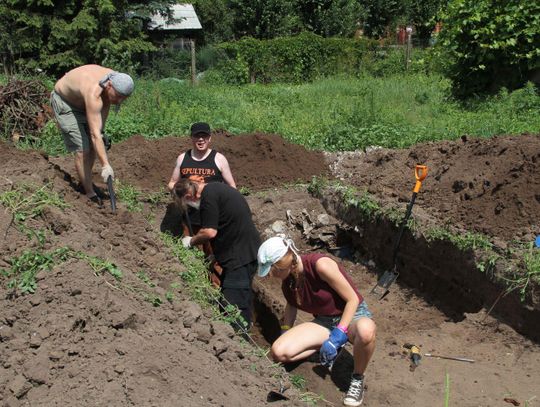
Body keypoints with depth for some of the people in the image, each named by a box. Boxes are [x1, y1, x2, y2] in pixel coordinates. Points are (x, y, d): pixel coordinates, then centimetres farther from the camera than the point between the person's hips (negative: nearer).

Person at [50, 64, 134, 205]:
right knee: (82, 150, -13)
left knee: (93, 146, 8)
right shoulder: (93, 94, -42)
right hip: (64, 101, -8)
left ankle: (84, 182, 26)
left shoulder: (115, 80, -20)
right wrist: (105, 165, -43)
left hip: (81, 101, 8)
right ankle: (90, 194, -3)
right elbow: (95, 135, -43)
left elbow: (106, 104, 0)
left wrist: (101, 131, -5)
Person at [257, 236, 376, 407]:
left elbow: (353, 299, -21)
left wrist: (337, 336, -26)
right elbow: (292, 304, 14)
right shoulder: (287, 279, -7)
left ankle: (357, 378, -14)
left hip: (353, 314, -5)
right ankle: (326, 348, 7)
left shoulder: (320, 265, -28)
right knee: (278, 352, -18)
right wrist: (285, 333, 4)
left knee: (366, 331, -44)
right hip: (324, 321, 5)